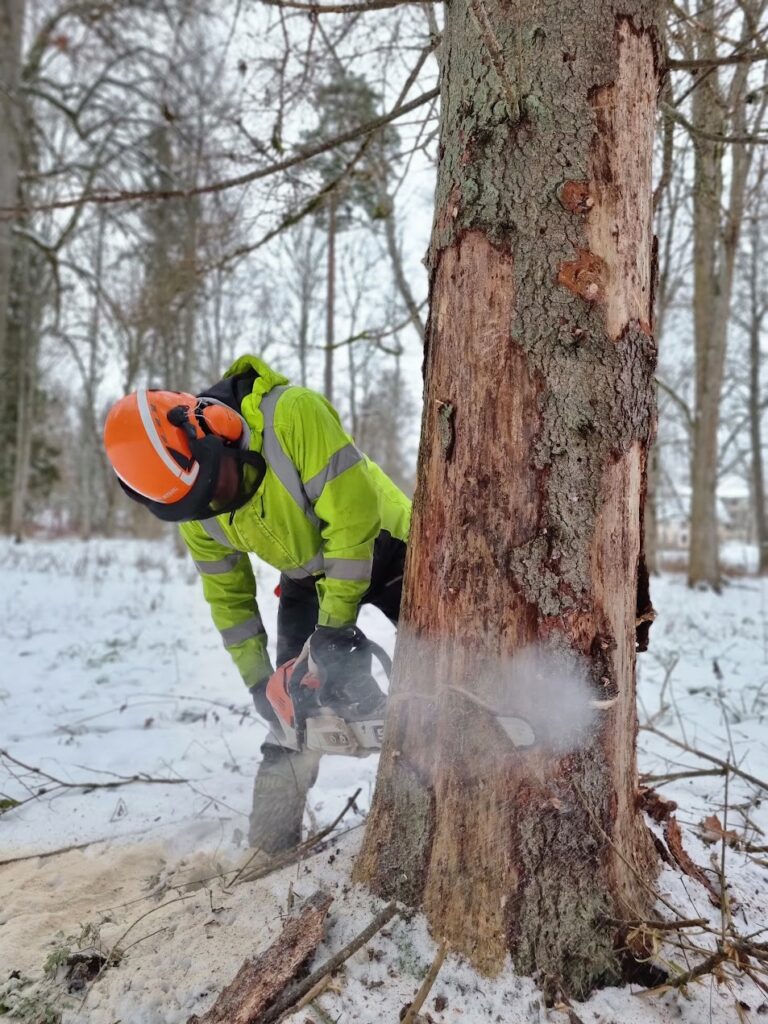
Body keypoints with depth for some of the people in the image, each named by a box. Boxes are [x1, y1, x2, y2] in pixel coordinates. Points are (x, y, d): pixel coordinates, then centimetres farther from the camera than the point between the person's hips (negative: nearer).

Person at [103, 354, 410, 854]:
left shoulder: (293, 414, -35)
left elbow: (352, 515, -34)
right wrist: (257, 678, -4)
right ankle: (272, 836, 15)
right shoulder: (194, 506, -13)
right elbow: (227, 592, -2)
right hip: (309, 576, 5)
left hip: (381, 547, -4)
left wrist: (336, 621, -31)